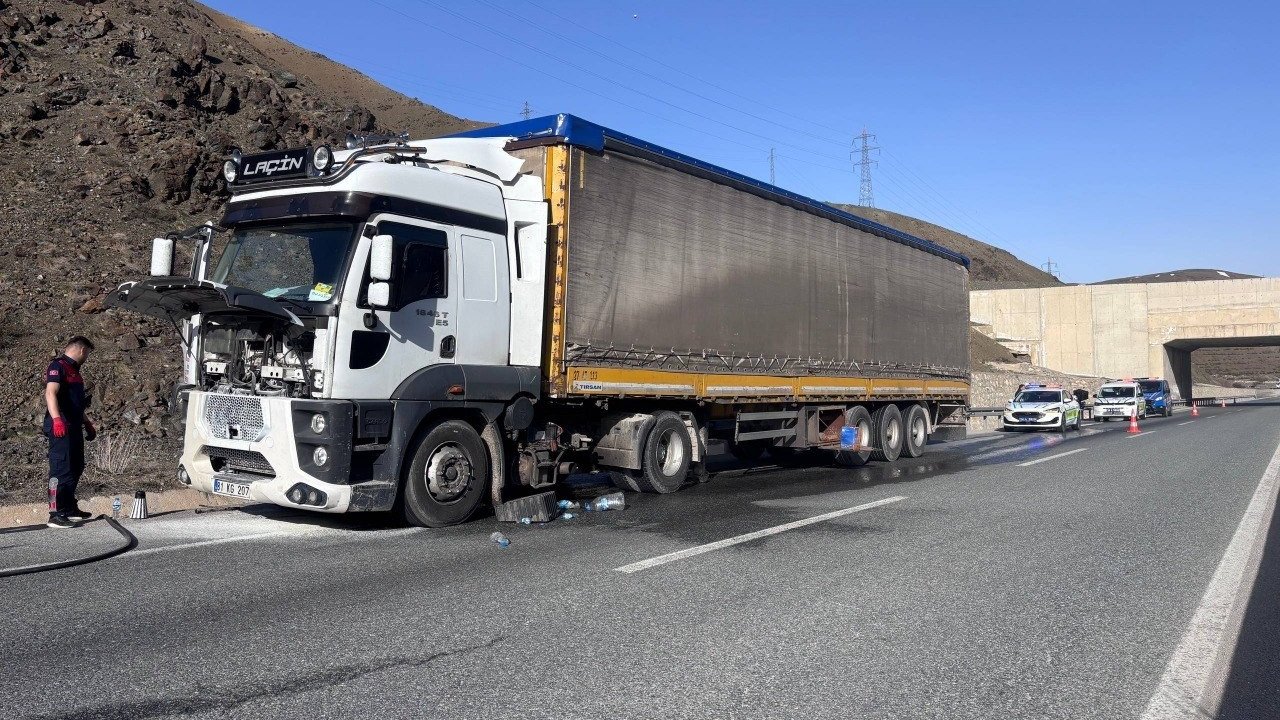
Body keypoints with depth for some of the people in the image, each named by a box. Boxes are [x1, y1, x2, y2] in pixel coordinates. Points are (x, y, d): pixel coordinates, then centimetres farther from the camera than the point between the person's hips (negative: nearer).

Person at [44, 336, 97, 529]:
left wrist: (87, 424, 36)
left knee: (76, 468, 16)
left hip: (74, 427, 10)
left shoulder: (73, 369, 21)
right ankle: (55, 514, -10)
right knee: (61, 469, -11)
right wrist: (56, 419, -36)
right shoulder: (58, 366, -9)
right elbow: (50, 393, -24)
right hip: (61, 428, -10)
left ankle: (69, 508, 27)